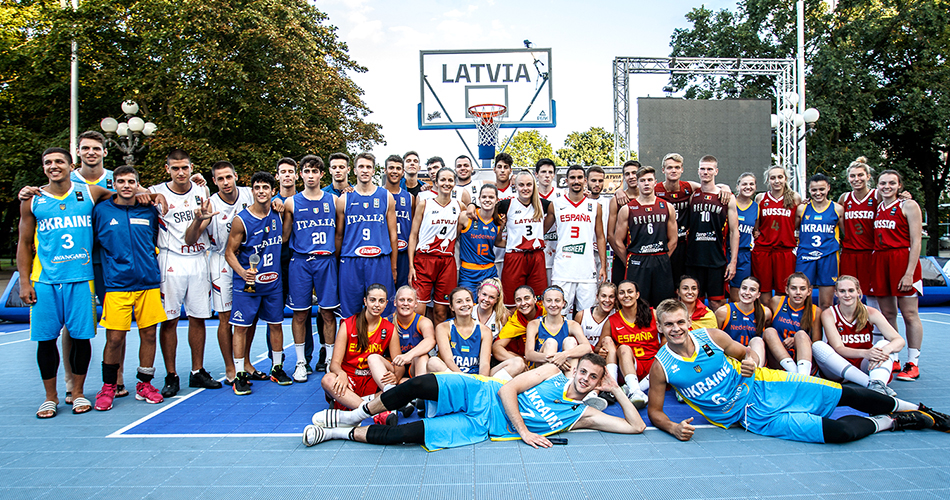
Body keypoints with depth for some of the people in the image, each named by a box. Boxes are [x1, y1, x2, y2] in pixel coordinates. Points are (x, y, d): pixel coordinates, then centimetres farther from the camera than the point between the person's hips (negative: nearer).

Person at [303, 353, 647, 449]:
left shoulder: (583, 415, 5)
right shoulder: (553, 373, 3)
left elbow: (636, 426, 1)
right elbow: (508, 389, -3)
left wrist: (617, 390, -2)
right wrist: (523, 431, -11)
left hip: (484, 427, 0)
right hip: (482, 394, 1)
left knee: (411, 433, -21)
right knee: (420, 384, -26)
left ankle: (343, 433, -3)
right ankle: (354, 415, -3)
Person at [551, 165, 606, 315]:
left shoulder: (595, 206, 11)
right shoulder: (556, 204, 6)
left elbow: (600, 237, 13)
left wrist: (603, 265, 5)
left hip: (587, 268, 2)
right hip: (562, 268, -1)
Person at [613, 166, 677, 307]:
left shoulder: (667, 207, 9)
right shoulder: (627, 209, 2)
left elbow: (673, 240, 12)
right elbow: (618, 242, 2)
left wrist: (662, 260, 5)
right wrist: (630, 264, 1)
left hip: (662, 264, 2)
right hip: (636, 263, -2)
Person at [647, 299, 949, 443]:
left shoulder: (711, 336, -8)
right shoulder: (662, 366, -16)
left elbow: (748, 352, 9)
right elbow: (654, 412, -7)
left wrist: (751, 362, -14)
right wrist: (673, 428, -27)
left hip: (763, 386, 3)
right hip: (753, 417, -3)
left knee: (848, 394, 0)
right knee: (838, 431, -17)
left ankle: (917, 409, 27)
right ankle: (888, 423, 14)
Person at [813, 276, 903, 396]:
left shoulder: (870, 313, -4)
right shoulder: (828, 314, -9)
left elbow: (899, 340, -13)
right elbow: (838, 348, -18)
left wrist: (886, 350, -38)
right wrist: (865, 353, -39)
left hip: (864, 368, 2)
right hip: (838, 370, -1)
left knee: (883, 343, -21)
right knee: (818, 346, -29)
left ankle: (879, 385, -48)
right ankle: (871, 384, -41)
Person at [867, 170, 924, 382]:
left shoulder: (909, 206, -2)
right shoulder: (877, 208, 14)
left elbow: (915, 241, -8)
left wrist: (909, 272, -16)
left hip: (903, 259, -5)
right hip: (879, 260, 5)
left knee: (909, 314, -2)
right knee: (887, 314, 8)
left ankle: (913, 363, 4)